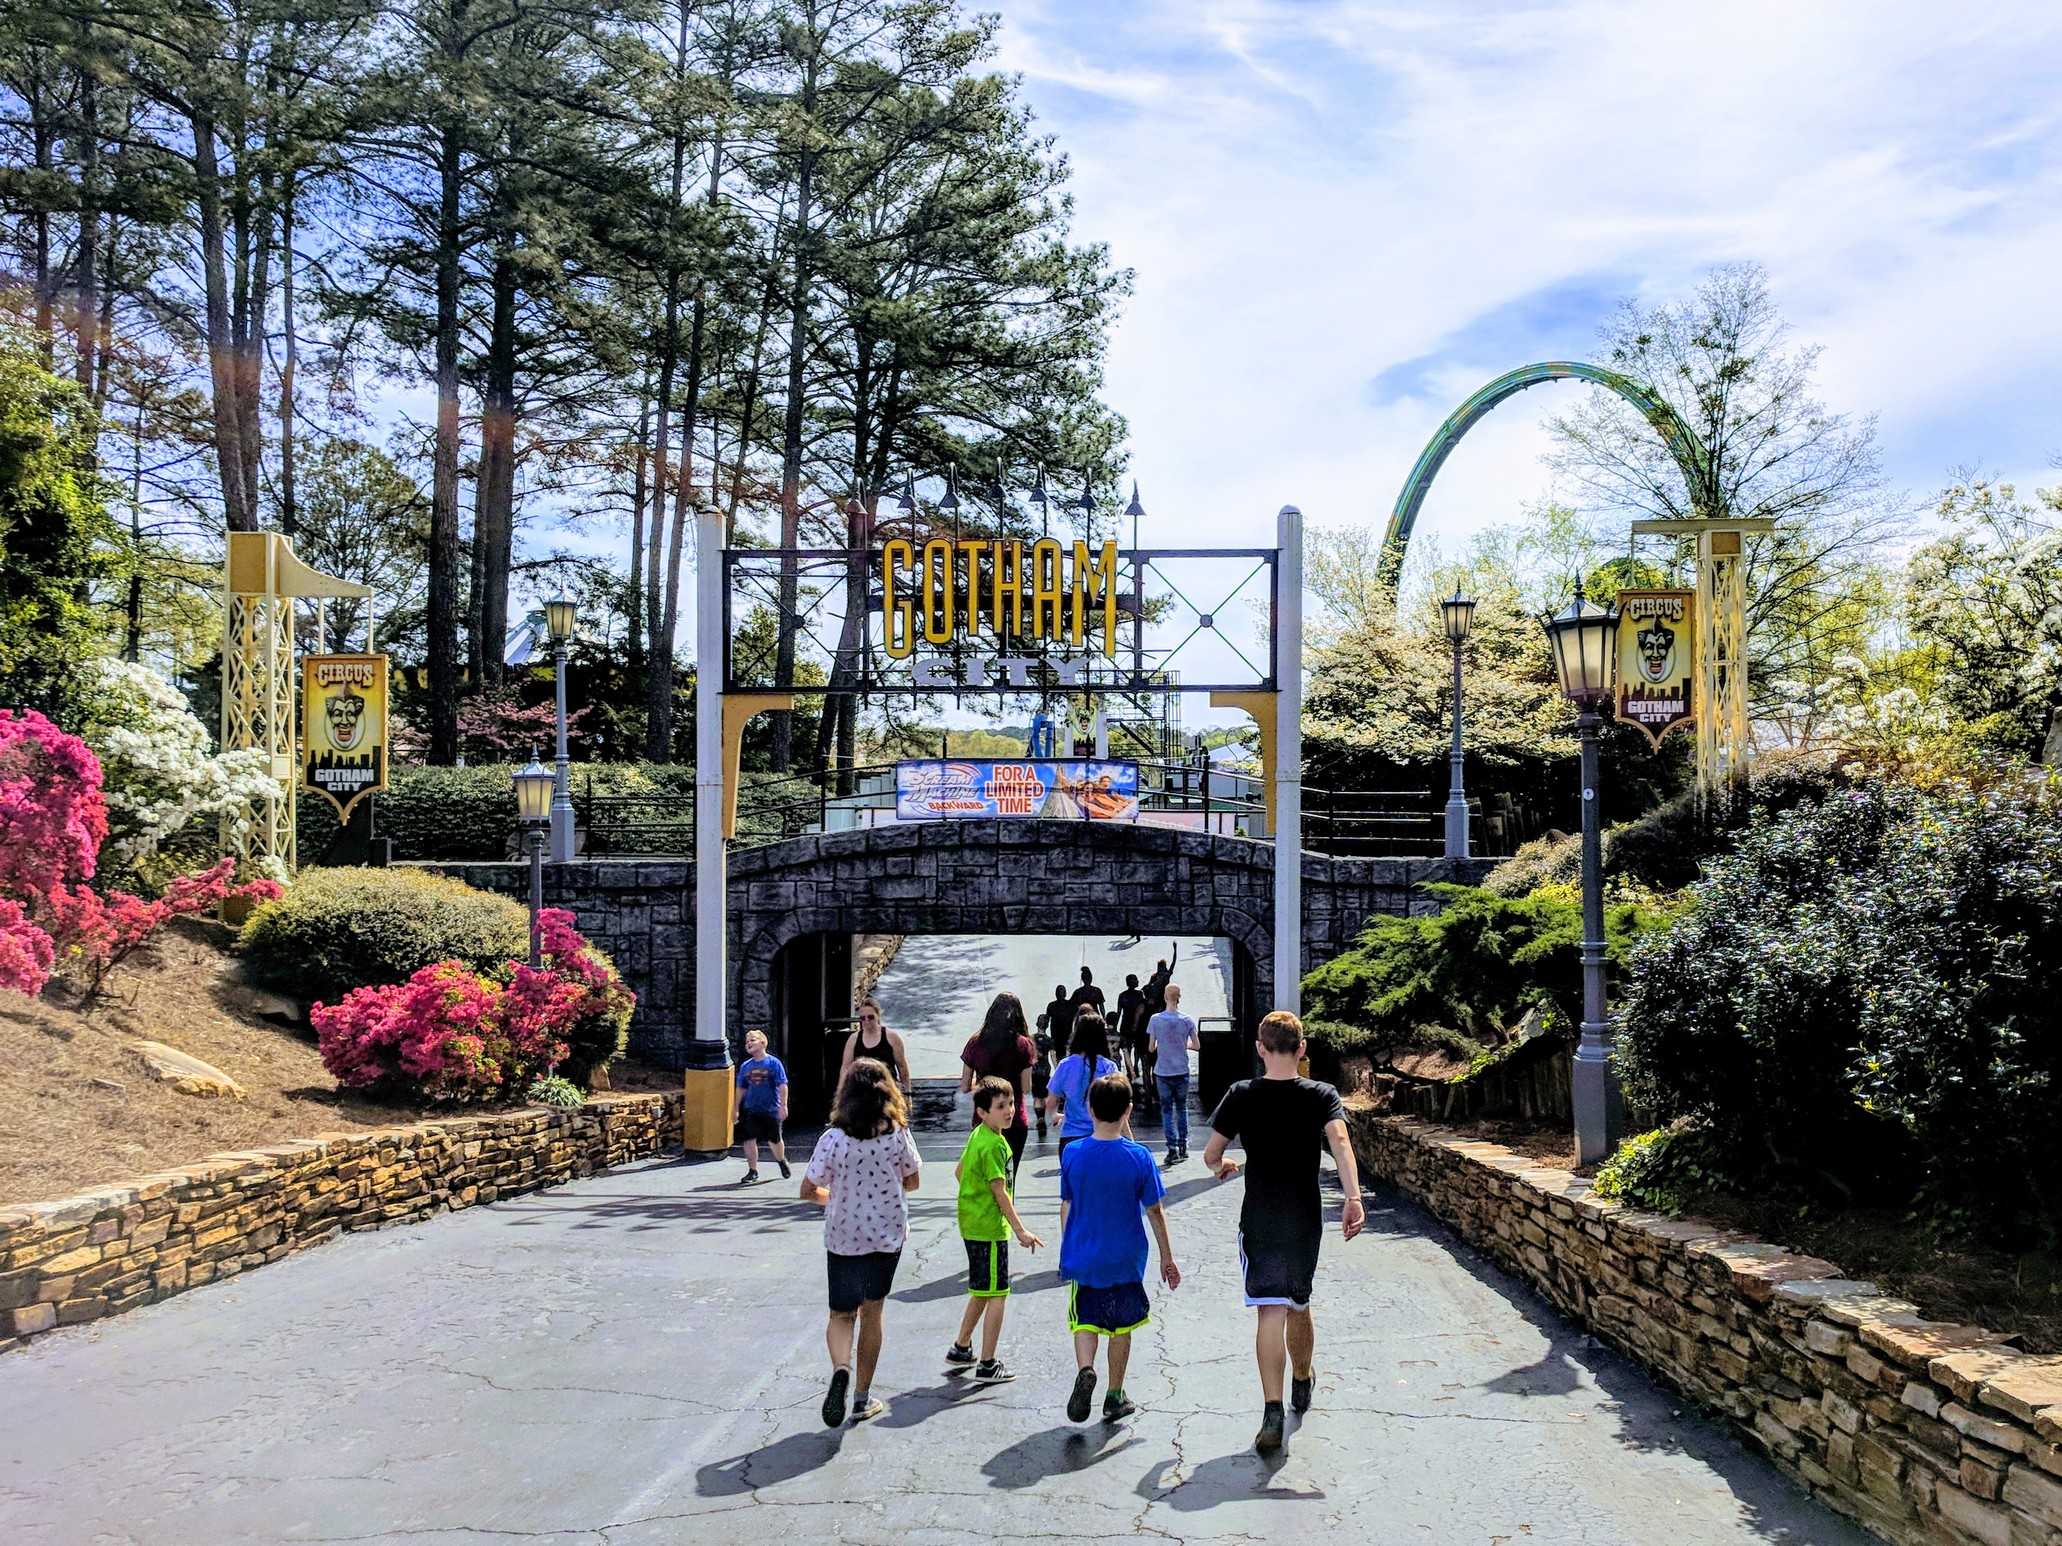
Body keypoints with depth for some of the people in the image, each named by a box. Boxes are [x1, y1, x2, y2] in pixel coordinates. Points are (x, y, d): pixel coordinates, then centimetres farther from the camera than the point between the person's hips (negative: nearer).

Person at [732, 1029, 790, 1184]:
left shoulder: (773, 1063, -7)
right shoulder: (745, 1066, 5)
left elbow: (782, 1086, -8)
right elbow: (740, 1089, 13)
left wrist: (783, 1106, -13)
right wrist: (735, 1110, 13)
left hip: (771, 1109, -3)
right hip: (751, 1111, 3)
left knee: (774, 1140, 8)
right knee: (749, 1139, -2)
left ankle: (782, 1162, 36)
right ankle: (753, 1171, 12)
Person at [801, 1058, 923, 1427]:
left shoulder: (834, 1138, -15)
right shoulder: (898, 1135, -11)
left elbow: (808, 1191, -8)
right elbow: (911, 1182, 3)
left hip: (843, 1239, -1)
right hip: (888, 1235, 1)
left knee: (842, 1315, 14)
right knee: (872, 1312, 16)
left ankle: (841, 1368, -16)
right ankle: (863, 1398, 22)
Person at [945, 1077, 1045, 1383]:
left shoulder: (978, 1136, 8)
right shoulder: (993, 1145, -21)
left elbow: (960, 1172, 18)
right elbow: (1000, 1192, -21)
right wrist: (1020, 1231, -18)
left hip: (974, 1223, 10)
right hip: (989, 1228, -10)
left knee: (982, 1291, 21)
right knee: (997, 1295, -1)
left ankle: (961, 1350, 32)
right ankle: (987, 1366, 5)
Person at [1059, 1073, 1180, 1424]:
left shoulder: (1072, 1154, -8)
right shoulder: (1139, 1157, -12)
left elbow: (1066, 1207, 2)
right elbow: (1154, 1212, -5)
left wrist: (1067, 1250, 16)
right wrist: (1167, 1257, 7)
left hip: (1082, 1256, 0)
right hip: (1125, 1258, 0)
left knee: (1085, 1320, 11)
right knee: (1121, 1325, 15)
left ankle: (1085, 1370, -16)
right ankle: (1114, 1397, 23)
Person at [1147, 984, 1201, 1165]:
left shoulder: (1155, 1020, -10)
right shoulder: (1187, 1020, -6)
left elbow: (1151, 1047, -6)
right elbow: (1196, 1045, 1)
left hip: (1162, 1072, -1)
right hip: (1182, 1072, 1)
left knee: (1166, 1110, 6)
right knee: (1182, 1108, 16)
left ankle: (1173, 1149, 1)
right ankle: (1183, 1146, 19)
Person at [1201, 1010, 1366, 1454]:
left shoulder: (1241, 1095, -5)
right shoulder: (1322, 1095, -4)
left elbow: (1210, 1154, -2)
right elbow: (1339, 1141, -21)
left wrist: (1223, 1166, 20)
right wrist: (1353, 1199, -28)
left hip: (1259, 1221, -2)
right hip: (1306, 1221, 2)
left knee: (1271, 1312, -4)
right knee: (1299, 1307, 21)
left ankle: (1272, 1411, -17)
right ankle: (1303, 1383, 43)